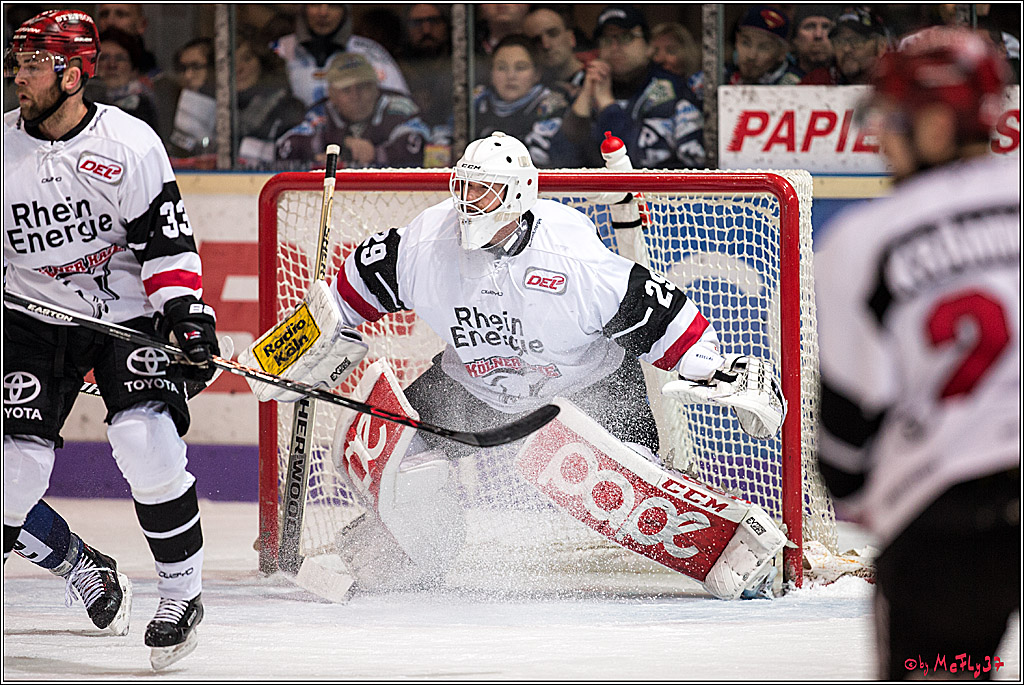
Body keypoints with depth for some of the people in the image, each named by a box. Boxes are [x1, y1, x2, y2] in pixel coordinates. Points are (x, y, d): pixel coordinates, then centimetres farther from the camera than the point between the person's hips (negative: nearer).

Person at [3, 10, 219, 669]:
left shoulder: (131, 143, -9)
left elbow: (167, 240, -8)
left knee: (146, 438, -21)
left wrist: (189, 313, -16)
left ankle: (183, 592, -7)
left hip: (127, 312, -3)